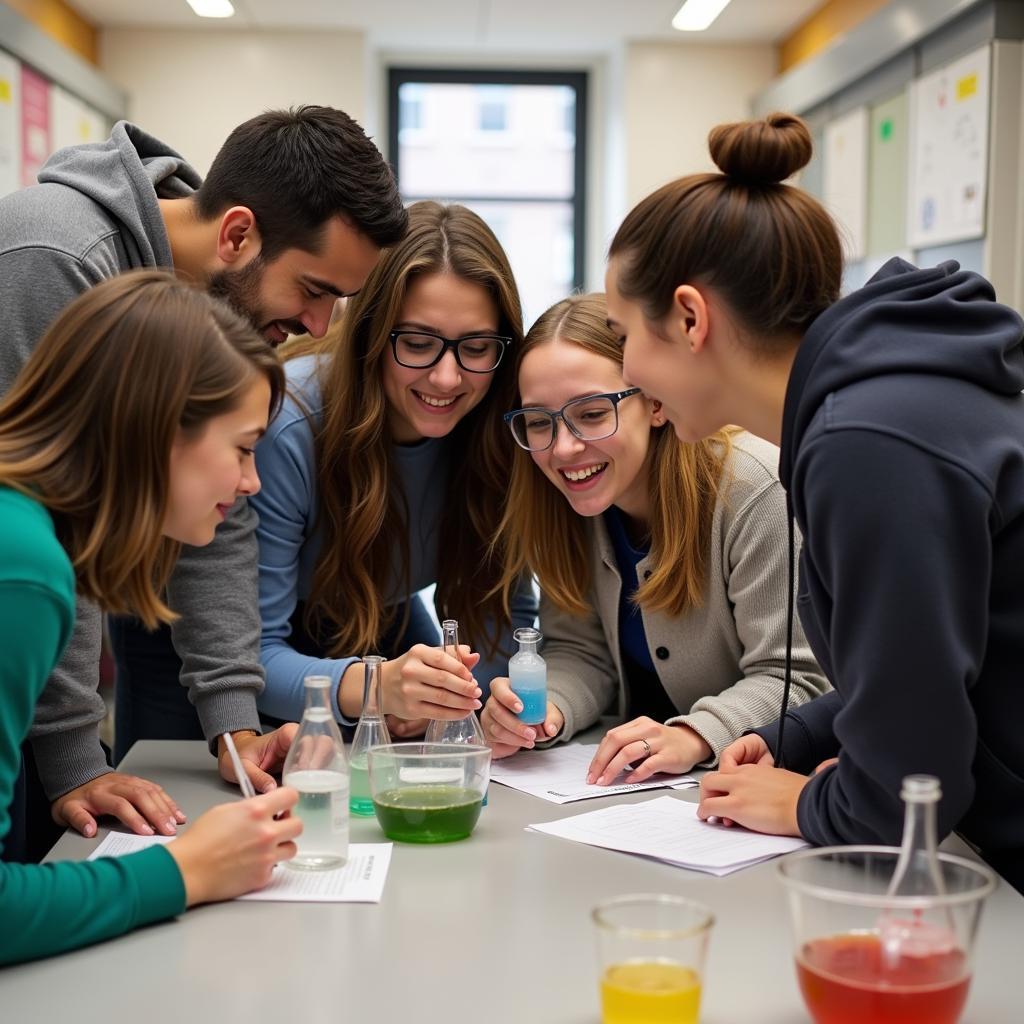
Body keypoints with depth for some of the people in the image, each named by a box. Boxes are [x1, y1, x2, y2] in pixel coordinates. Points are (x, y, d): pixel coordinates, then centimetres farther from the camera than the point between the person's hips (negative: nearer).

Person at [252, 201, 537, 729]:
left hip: (377, 623, 4)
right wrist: (371, 686, -50)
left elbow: (509, 608, -9)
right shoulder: (288, 427, -33)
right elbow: (249, 654, -32)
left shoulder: (495, 428, -19)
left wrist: (448, 692, -29)